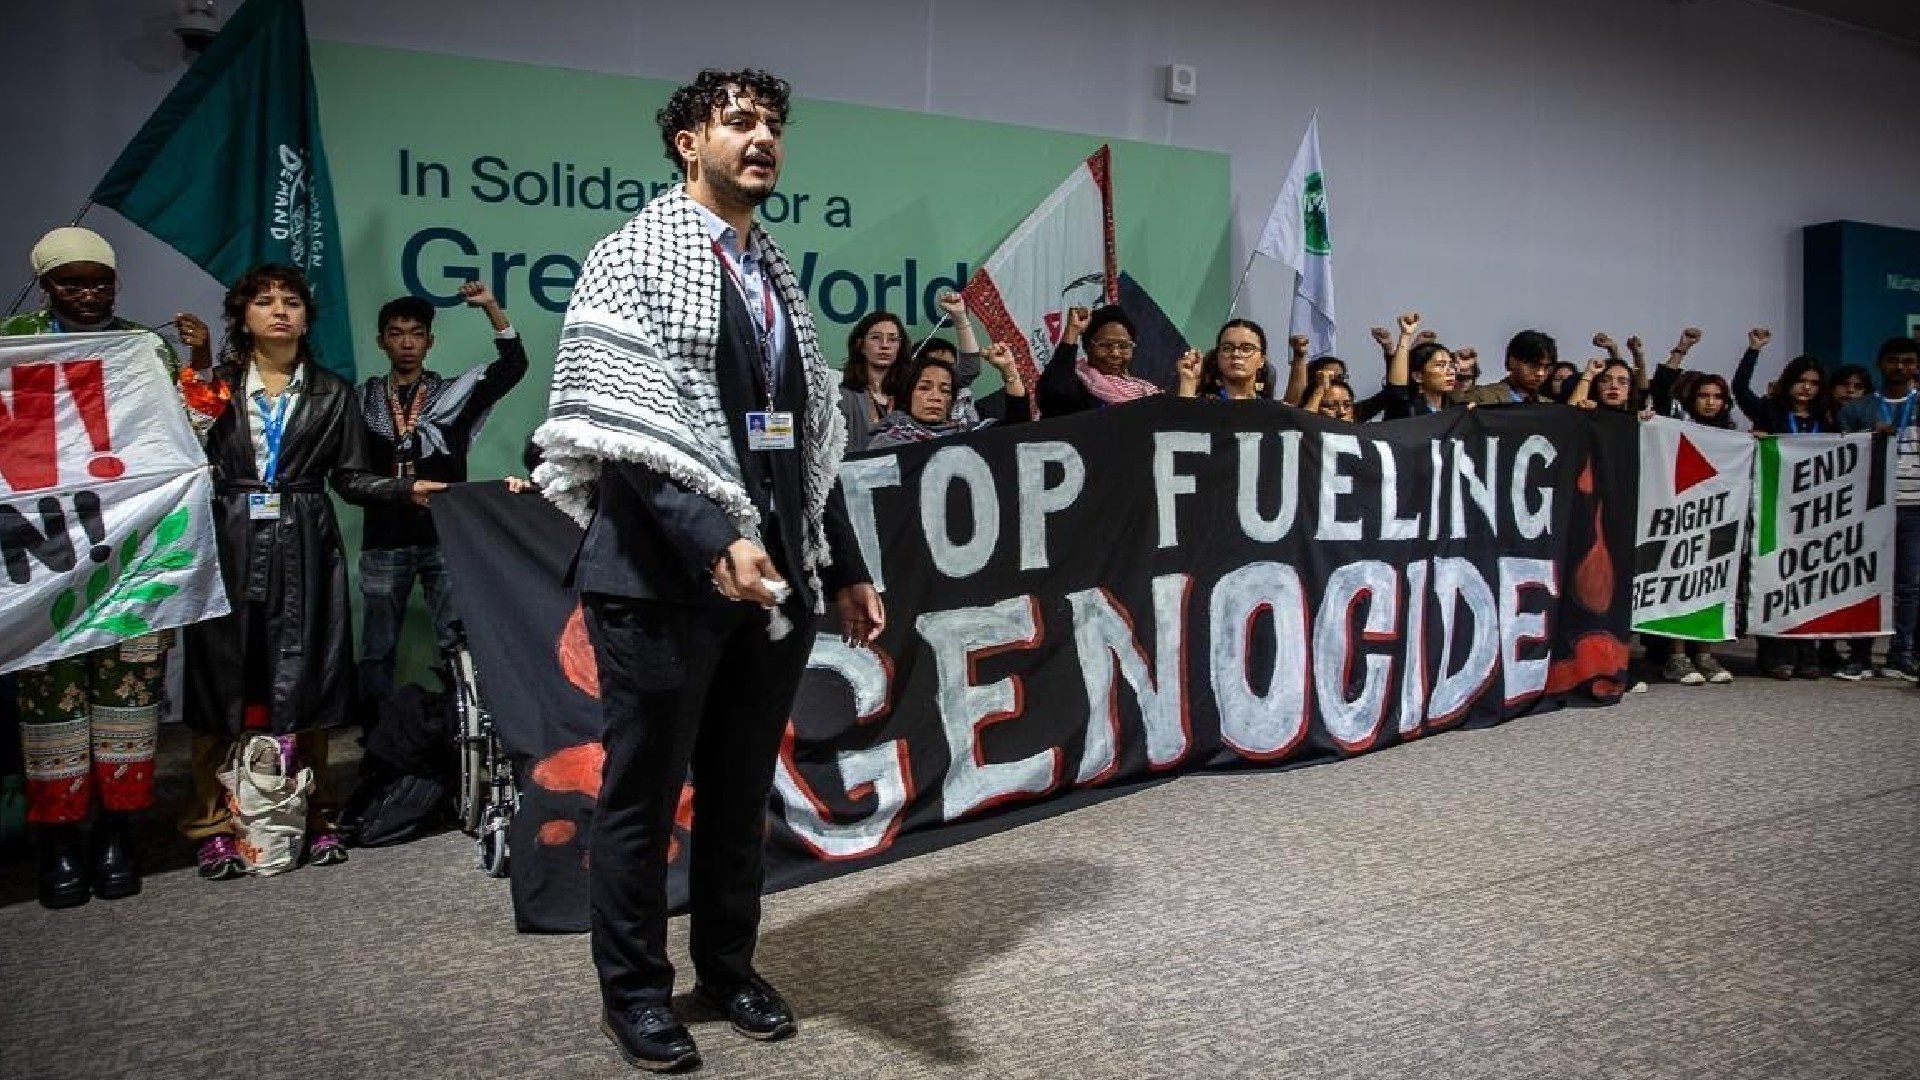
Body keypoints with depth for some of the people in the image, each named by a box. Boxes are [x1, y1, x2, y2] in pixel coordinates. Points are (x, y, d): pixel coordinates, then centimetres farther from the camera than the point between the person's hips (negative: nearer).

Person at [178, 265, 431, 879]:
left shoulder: (333, 393, 12)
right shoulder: (214, 385, 10)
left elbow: (351, 477, 7)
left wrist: (409, 489, -8)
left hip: (304, 550, 1)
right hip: (230, 548, 0)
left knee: (302, 683, 2)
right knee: (224, 683, 0)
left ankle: (313, 816, 12)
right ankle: (216, 825, 9)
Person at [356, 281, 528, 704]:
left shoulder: (453, 393, 6)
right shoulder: (363, 400, 8)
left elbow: (513, 365, -5)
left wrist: (491, 307, -10)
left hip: (445, 535, -1)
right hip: (384, 540, 1)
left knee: (459, 642, 0)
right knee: (377, 648, 9)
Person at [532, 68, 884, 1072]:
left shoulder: (778, 277, 15)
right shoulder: (634, 258, -4)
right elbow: (620, 430, -15)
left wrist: (844, 568, 14)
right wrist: (714, 541, -26)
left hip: (777, 573, 6)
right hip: (664, 574, -6)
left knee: (742, 786, 14)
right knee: (644, 789, 7)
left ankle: (727, 966, 31)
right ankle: (634, 989, 24)